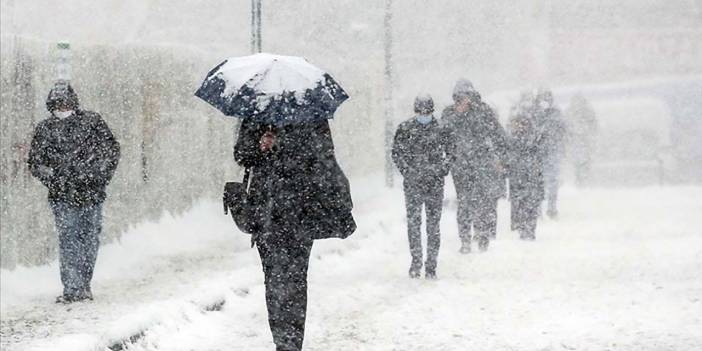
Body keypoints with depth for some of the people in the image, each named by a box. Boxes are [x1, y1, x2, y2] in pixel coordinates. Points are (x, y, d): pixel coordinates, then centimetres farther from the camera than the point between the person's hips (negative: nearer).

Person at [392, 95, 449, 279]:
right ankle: (416, 260, 10)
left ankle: (431, 265, 5)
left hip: (435, 183, 0)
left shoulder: (441, 128, 4)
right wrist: (407, 171, -4)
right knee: (413, 222, -2)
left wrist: (443, 169, 1)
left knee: (433, 225, 0)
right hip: (413, 184, 0)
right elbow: (397, 153, 7)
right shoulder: (405, 129, 1)